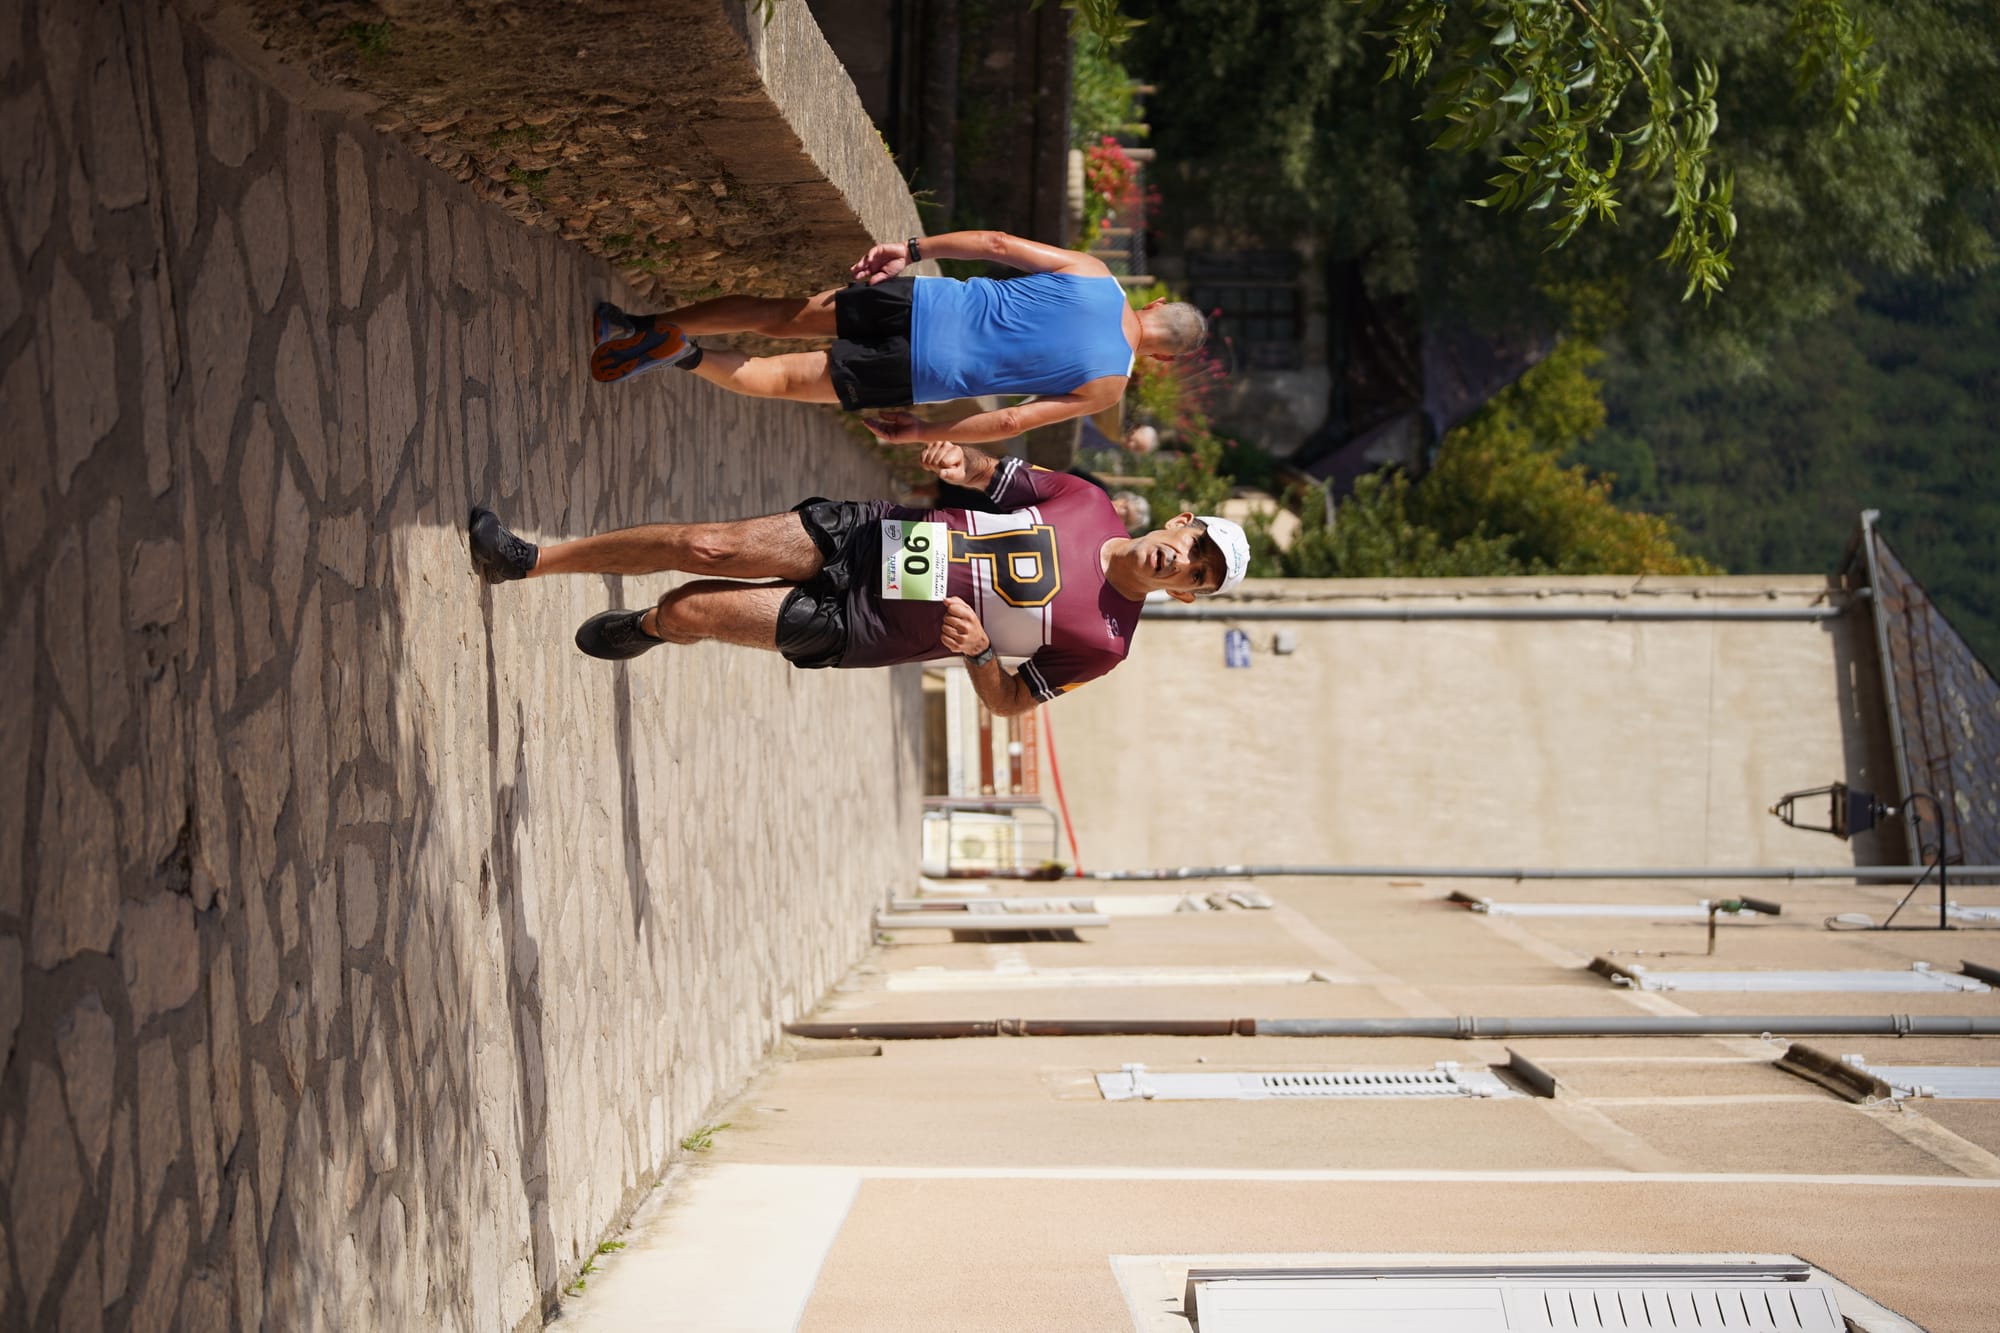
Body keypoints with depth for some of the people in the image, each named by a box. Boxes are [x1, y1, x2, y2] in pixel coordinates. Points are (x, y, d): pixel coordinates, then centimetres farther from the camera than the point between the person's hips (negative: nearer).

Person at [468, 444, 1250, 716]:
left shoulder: (1102, 643, -14)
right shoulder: (1084, 501, -3)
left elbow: (1008, 702, -6)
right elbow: (992, 475, 10)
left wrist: (978, 650, -26)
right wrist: (960, 460, -13)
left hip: (857, 627, -3)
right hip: (869, 533, 4)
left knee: (689, 610, -11)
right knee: (705, 547, -7)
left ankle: (647, 628, 29)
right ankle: (523, 560, 12)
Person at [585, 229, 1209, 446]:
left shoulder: (1089, 272, 4)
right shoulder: (1108, 384, -4)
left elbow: (997, 243, 1)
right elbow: (1011, 421, -7)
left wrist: (912, 248, 10)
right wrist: (921, 433, 3)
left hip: (922, 301, 3)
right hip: (925, 371, -3)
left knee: (778, 317, 15)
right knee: (781, 378, 7)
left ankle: (645, 326, 4)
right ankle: (680, 354, -16)